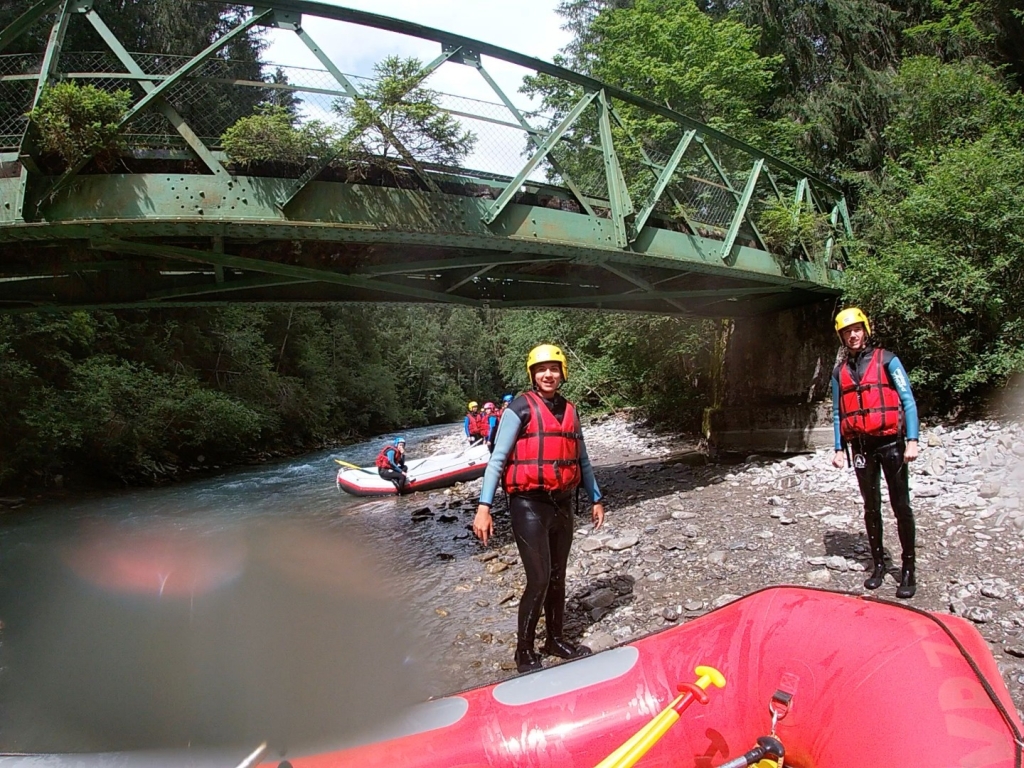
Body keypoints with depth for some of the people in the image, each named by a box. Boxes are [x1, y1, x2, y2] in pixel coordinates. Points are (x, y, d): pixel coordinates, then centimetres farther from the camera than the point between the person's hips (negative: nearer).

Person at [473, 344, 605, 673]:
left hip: (562, 504, 6)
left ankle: (556, 639, 32)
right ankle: (524, 651, 11)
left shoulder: (569, 411, 11)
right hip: (529, 505, -6)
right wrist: (484, 506, -18)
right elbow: (497, 459, -12)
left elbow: (582, 459, 19)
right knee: (539, 580, -6)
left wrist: (596, 499, 20)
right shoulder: (520, 408, -9)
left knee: (557, 577, 16)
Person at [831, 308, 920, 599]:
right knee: (871, 508, 9)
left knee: (900, 506, -1)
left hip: (890, 443, -4)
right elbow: (838, 414, 15)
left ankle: (908, 569, 6)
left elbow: (908, 401, -5)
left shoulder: (887, 360, 0)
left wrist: (912, 440, -13)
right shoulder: (840, 372, 11)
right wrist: (839, 449, 9)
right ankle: (879, 565, 17)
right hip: (861, 447, 4)